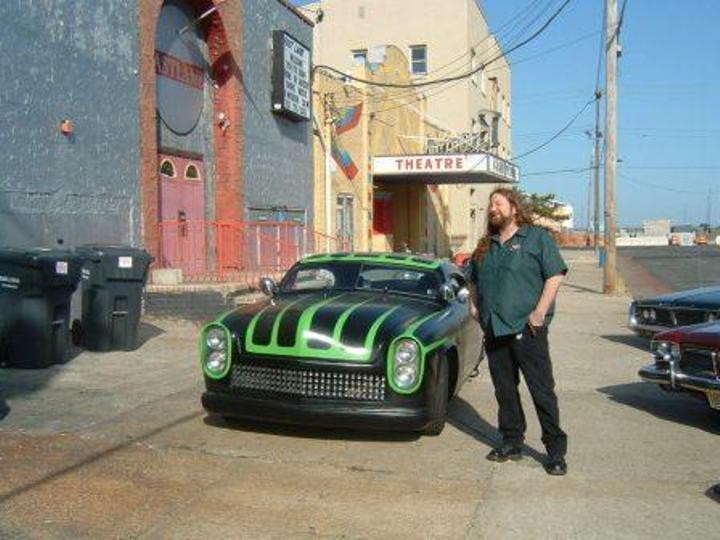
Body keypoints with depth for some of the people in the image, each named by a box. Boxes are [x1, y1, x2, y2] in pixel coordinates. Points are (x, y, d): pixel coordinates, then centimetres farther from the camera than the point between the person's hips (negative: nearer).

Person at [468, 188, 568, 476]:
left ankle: (556, 451, 5)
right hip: (494, 330, 6)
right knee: (504, 390, 12)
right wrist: (474, 305, 13)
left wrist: (539, 313, -15)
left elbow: (555, 276, -8)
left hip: (526, 329, -6)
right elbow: (474, 281, 29)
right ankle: (512, 443, 24)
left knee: (542, 391, -3)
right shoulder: (485, 246, 17)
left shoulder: (538, 238, -1)